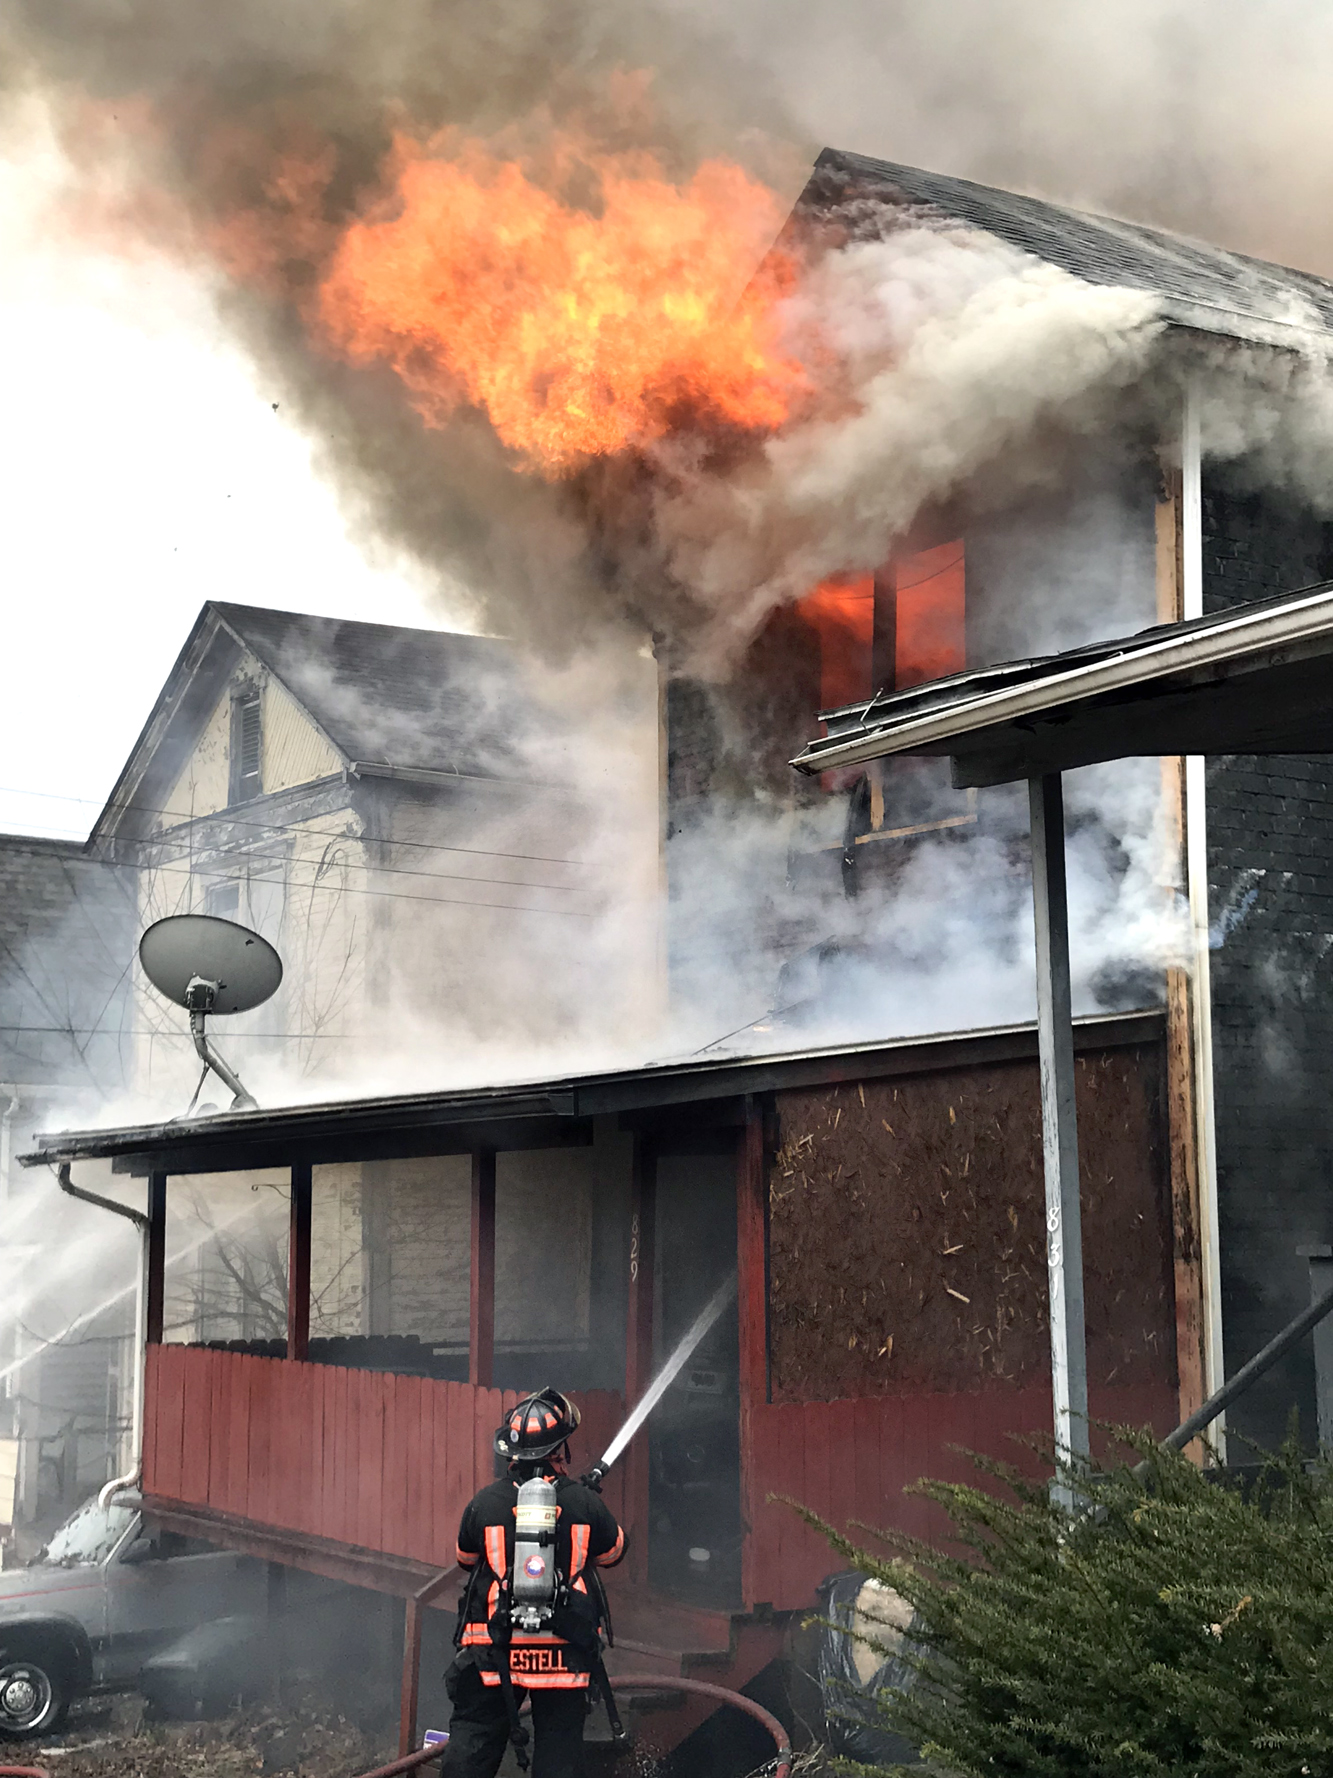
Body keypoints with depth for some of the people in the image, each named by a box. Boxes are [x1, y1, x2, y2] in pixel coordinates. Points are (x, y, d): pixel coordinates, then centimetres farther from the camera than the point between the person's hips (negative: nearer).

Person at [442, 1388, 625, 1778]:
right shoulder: (584, 1502, -4)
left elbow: (466, 1558, 13)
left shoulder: (485, 1502, -4)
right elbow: (613, 1551, 14)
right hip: (564, 1654, 0)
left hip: (493, 1651, 0)